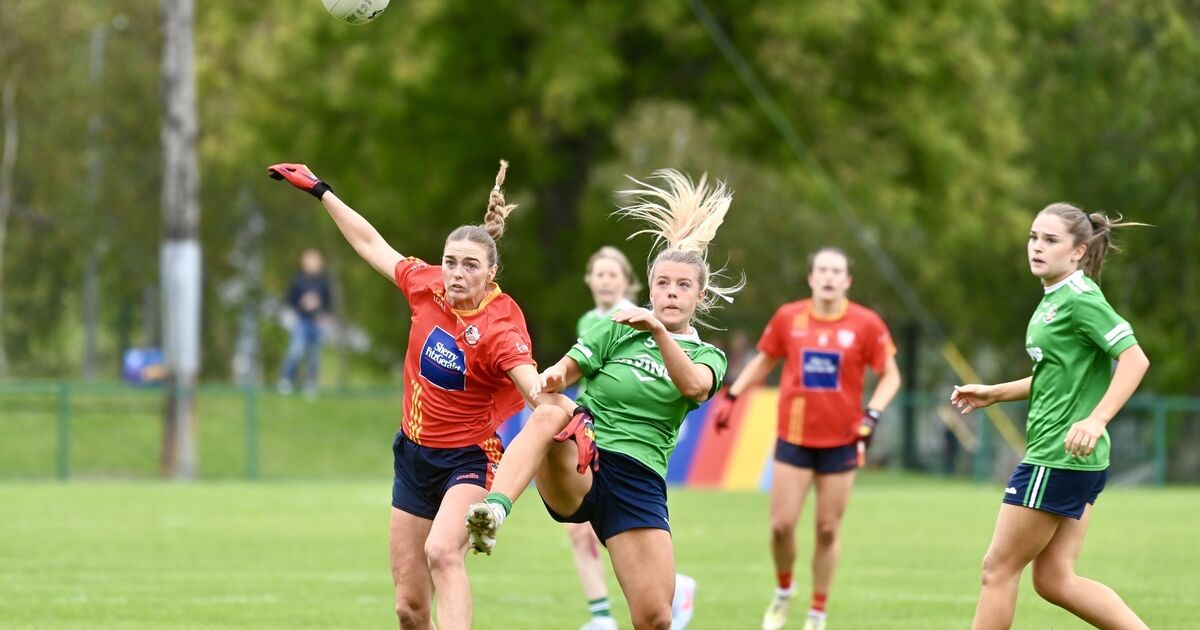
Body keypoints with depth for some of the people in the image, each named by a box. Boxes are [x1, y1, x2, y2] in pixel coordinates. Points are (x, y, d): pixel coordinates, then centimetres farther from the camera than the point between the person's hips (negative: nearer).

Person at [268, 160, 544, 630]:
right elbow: (372, 245, 9)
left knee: (442, 551, -34)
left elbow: (535, 385, -37)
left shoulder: (500, 327, -22)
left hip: (468, 460, -6)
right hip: (414, 453, 6)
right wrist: (320, 190, 17)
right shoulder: (427, 285, -6)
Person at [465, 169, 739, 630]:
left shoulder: (707, 356, 10)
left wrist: (659, 330, -30)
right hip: (577, 467, -1)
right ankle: (494, 511, -55)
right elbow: (561, 373, 2)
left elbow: (694, 386, -13)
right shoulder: (617, 330, 12)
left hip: (638, 482, 1)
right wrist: (553, 377, -23)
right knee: (551, 414, -35)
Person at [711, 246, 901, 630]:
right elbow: (764, 360, 15)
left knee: (828, 530, 3)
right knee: (781, 525, -4)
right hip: (793, 439, 1)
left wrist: (872, 415, -13)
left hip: (841, 443, -1)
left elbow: (890, 375, 1)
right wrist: (730, 395, 6)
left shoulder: (866, 324, -6)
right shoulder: (788, 318, -1)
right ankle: (783, 592, 24)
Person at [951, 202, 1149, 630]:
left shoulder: (1080, 298, -14)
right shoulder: (1053, 299, 15)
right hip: (1073, 464, 10)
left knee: (999, 569, 0)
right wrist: (993, 394, 22)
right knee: (1054, 579, 9)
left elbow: (1135, 359, -22)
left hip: (1059, 458, -10)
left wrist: (1096, 420, -30)